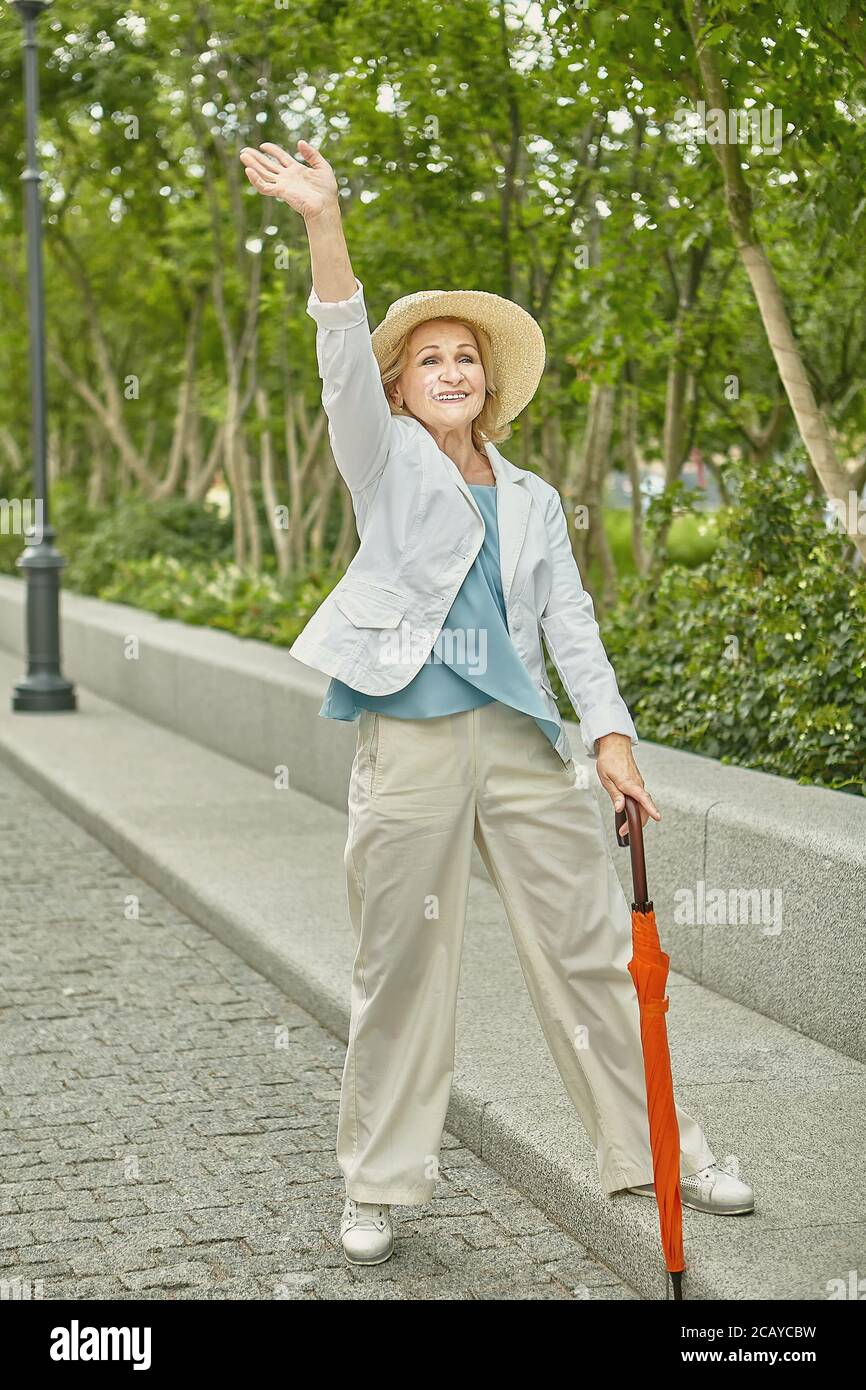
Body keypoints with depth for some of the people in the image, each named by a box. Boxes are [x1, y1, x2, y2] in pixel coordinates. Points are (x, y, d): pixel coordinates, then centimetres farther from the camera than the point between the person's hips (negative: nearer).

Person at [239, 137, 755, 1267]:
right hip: (409, 744, -3)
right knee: (401, 970, 3)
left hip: (524, 743, 3)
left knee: (594, 950, 5)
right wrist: (324, 223, -25)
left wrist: (611, 734, -3)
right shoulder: (388, 464, 7)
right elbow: (345, 363, -10)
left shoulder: (533, 499, 17)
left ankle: (662, 1152, 17)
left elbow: (570, 622, 11)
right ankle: (379, 1187, 16)